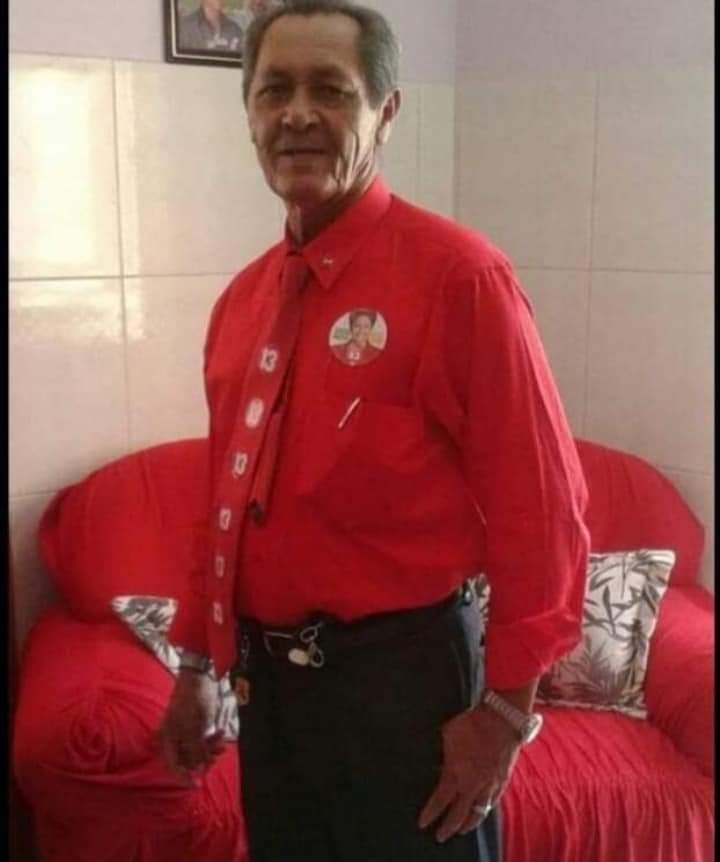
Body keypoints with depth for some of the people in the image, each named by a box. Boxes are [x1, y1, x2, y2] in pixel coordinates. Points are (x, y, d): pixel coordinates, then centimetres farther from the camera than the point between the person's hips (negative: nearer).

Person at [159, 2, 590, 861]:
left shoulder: (457, 273, -14)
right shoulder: (241, 299, 6)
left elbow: (541, 506, -15)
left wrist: (504, 706, -13)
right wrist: (195, 665, 16)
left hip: (403, 676, -6)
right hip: (268, 678, 7)